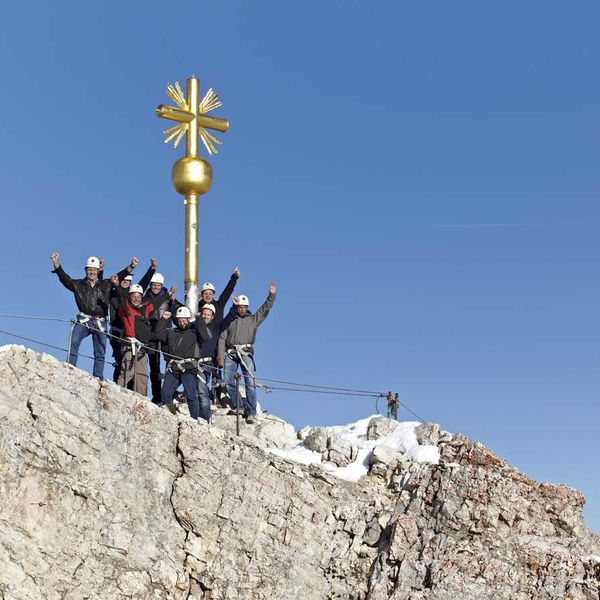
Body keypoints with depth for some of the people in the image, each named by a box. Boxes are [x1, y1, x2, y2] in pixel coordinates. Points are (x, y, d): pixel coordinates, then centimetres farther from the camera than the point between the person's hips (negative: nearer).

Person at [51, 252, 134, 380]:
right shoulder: (78, 284, 11)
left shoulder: (105, 285, 15)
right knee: (74, 342, -24)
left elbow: (119, 277, 8)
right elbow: (65, 278, 0)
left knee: (100, 352, 3)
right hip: (84, 320, -2)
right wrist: (57, 265, -14)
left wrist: (131, 267, -6)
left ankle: (98, 378, 7)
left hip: (100, 322, 2)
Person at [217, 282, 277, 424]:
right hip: (230, 353, 1)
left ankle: (251, 413, -13)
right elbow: (222, 338, 10)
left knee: (250, 383, -13)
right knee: (228, 381, -7)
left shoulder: (253, 319, 18)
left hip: (246, 353, -1)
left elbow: (265, 308, 9)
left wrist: (272, 295, -5)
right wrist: (220, 357, 0)